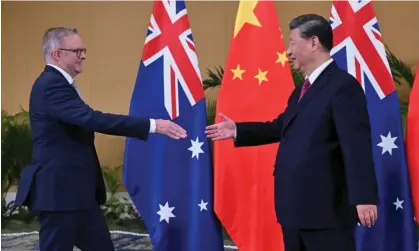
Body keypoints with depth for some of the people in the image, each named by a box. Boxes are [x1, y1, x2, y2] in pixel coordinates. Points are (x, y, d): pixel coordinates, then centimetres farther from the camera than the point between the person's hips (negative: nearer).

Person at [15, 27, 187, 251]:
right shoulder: (51, 85, -18)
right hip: (59, 190, -10)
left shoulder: (57, 83, 16)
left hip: (76, 189, 10)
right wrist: (151, 125, -30)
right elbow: (93, 120, -29)